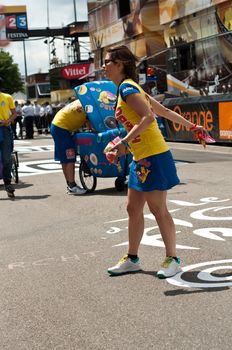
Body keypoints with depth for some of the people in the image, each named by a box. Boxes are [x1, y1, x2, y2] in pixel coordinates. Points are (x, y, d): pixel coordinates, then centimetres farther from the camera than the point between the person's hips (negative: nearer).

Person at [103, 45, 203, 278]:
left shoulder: (127, 87, -12)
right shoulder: (130, 88, 16)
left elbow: (148, 116, -25)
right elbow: (164, 111, 20)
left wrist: (125, 142, -28)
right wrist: (192, 127, 25)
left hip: (153, 156, -10)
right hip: (141, 158, 10)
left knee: (158, 209, -2)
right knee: (133, 209, 12)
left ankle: (172, 259, 9)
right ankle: (132, 259, 21)